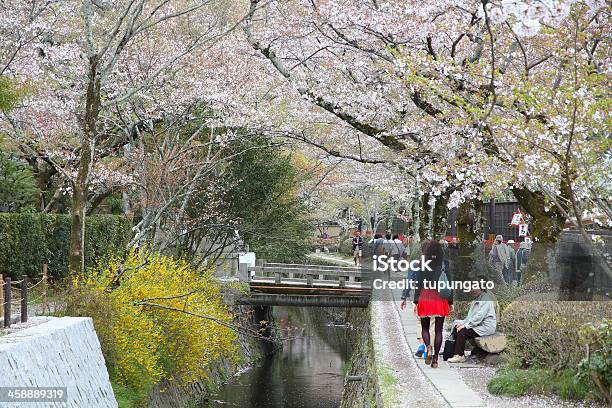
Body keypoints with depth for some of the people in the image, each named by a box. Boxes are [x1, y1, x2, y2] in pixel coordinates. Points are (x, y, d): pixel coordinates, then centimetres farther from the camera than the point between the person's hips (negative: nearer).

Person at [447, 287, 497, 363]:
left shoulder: (486, 298, -14)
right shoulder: (477, 299, 16)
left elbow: (479, 316, -22)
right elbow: (471, 315, 19)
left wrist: (465, 325, -21)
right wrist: (463, 323, 1)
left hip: (486, 327, -10)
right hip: (477, 324, 10)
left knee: (462, 331, -23)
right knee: (456, 328, -5)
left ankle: (460, 356, -14)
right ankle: (457, 353, -7)